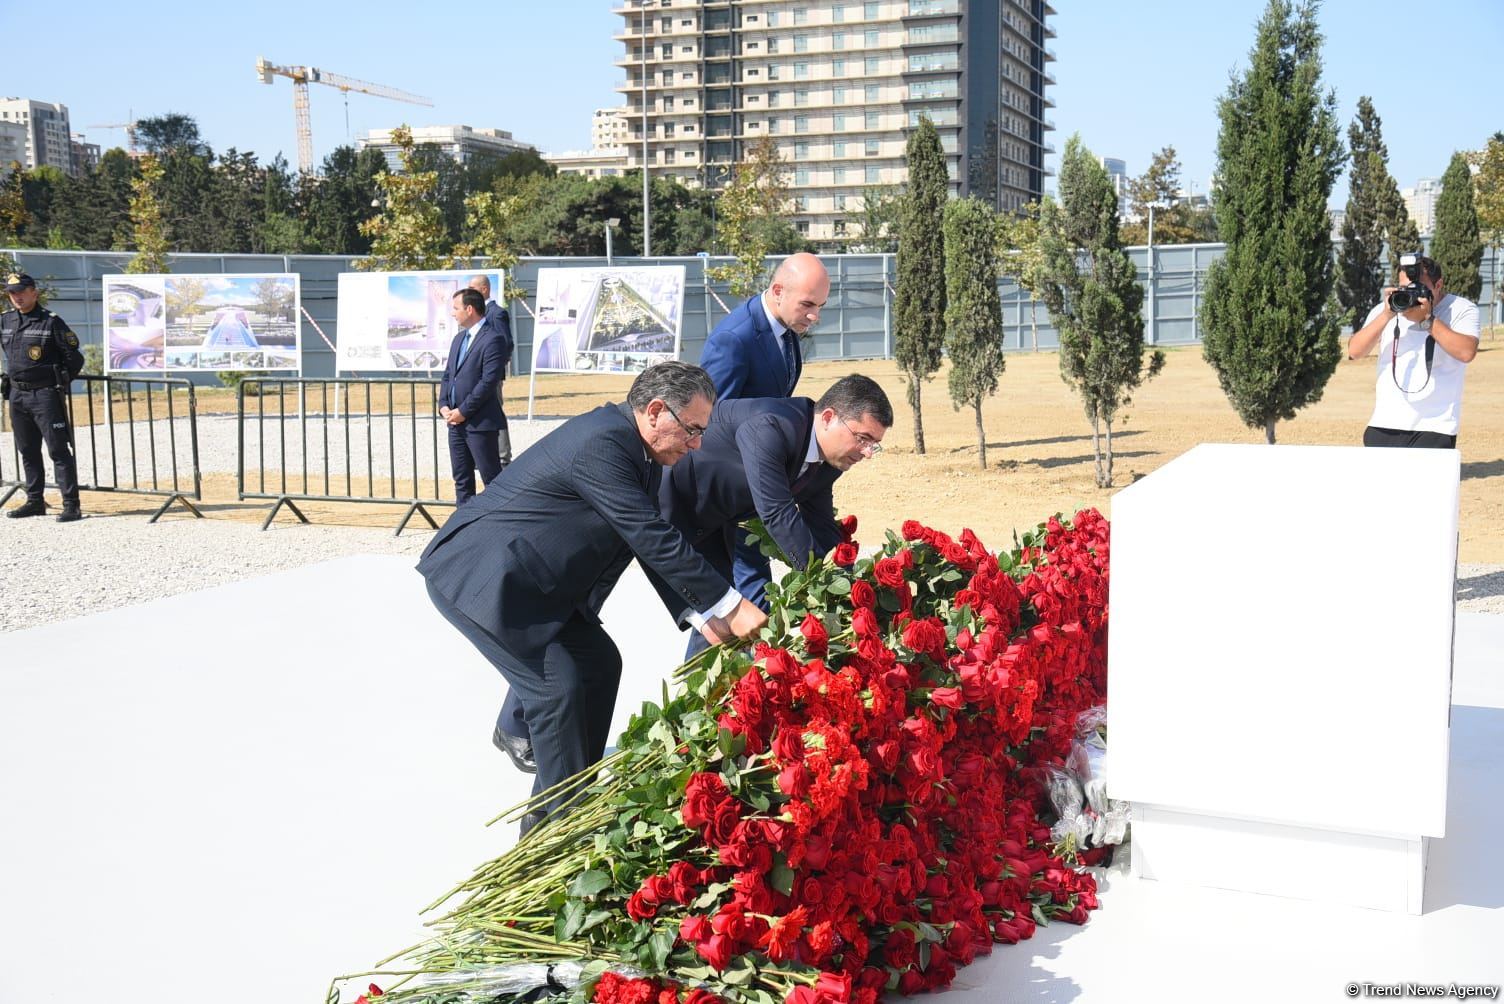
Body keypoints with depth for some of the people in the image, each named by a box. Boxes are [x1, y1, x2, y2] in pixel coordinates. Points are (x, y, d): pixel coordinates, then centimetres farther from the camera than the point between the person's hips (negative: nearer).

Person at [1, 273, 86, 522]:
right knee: (28, 452, 13)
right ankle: (35, 501, 22)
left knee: (58, 450, -7)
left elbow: (74, 359, -5)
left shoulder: (52, 322, -8)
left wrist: (59, 384, 2)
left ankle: (71, 505, -7)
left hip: (46, 395, -6)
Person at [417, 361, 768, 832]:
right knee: (558, 686, -14)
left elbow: (652, 541, 12)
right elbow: (653, 539, -27)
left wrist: (701, 616, 2)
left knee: (599, 662, 10)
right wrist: (729, 605, -22)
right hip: (477, 576, -11)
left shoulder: (636, 451, 6)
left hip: (529, 580, 11)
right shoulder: (600, 444, -26)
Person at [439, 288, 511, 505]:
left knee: (493, 479, -2)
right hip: (456, 422, 9)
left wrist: (463, 411, -17)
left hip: (480, 422, -9)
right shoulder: (459, 339, 16)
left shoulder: (493, 339, -12)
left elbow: (489, 381, -19)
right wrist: (444, 405, 2)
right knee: (462, 479, 13)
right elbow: (448, 375, 19)